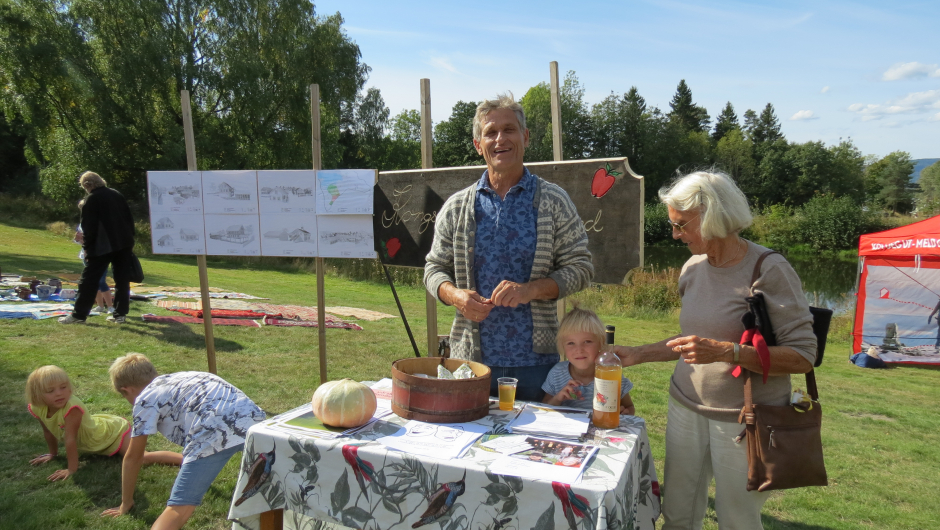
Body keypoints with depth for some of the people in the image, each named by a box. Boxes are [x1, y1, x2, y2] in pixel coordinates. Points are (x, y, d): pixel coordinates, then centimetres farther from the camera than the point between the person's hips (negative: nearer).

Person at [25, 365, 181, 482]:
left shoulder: (72, 407, -34)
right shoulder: (36, 409, -13)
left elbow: (70, 439, -31)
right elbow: (48, 432, 5)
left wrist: (72, 469, -27)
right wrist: (53, 454, 15)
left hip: (114, 431, -9)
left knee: (141, 457, -28)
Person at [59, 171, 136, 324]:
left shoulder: (91, 200, -6)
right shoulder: (117, 195, 11)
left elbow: (88, 227, -9)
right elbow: (129, 218, 14)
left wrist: (87, 245, 0)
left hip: (102, 247, -6)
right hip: (124, 243, 6)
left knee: (89, 280, 2)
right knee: (122, 280, 7)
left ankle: (79, 315, 6)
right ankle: (120, 314, 8)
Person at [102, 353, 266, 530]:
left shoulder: (145, 398, 17)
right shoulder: (179, 378, 36)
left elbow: (132, 458, 23)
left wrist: (125, 504, 38)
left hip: (216, 434, -6)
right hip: (252, 417, 7)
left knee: (179, 508, -8)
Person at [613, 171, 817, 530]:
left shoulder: (768, 271, -15)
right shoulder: (693, 268, 5)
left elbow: (803, 356, -18)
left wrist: (725, 351, -28)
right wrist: (639, 354, 10)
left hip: (743, 420, -6)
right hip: (686, 409, 6)